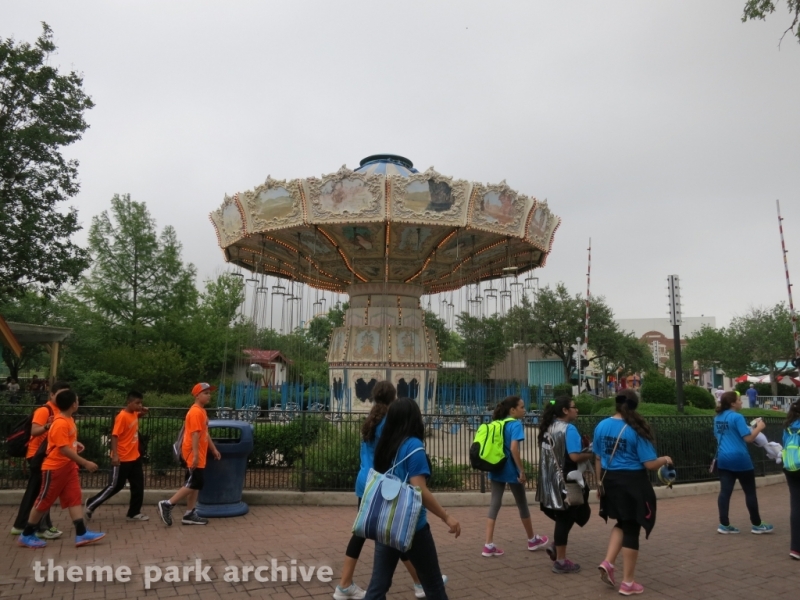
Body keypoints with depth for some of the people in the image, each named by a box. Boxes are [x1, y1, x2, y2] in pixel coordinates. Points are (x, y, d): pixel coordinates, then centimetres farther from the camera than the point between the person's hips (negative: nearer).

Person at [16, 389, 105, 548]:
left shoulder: (69, 420, 6)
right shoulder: (60, 423, -24)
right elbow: (64, 449, -27)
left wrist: (76, 443, 7)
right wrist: (86, 463, -25)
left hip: (68, 466, 9)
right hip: (55, 468, -9)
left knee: (74, 498, 4)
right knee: (44, 500, 5)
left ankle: (81, 534, 3)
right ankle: (26, 535, 22)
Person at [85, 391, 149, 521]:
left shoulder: (134, 414, 5)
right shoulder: (122, 416, -19)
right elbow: (114, 436, -22)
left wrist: (143, 412, 10)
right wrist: (115, 455, -28)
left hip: (135, 457, 8)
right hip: (122, 459, -8)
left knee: (138, 486, 9)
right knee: (114, 486, 3)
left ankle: (134, 513, 19)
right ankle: (91, 505, 21)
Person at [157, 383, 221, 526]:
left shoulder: (201, 411, 15)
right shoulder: (196, 412, -17)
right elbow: (195, 435, -23)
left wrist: (214, 449, 23)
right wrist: (195, 455, -26)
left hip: (199, 455, 10)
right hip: (193, 455, -10)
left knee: (195, 484, 11)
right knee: (193, 483, -7)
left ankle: (190, 514, 15)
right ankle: (167, 505, 1)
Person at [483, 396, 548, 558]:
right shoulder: (515, 424, -12)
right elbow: (513, 448, -23)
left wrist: (491, 471, 17)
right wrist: (522, 471, -19)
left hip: (496, 469, 6)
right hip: (510, 471, -6)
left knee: (494, 505, 4)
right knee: (522, 505, 12)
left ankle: (489, 545, 0)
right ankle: (532, 540, 30)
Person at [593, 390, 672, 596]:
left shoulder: (601, 426, 1)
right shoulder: (637, 430, -13)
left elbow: (598, 459, 7)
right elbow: (650, 464, -13)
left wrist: (601, 482, 18)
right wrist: (665, 459, 8)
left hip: (611, 481, 5)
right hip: (633, 483, -5)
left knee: (622, 524, 24)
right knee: (632, 529, 7)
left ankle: (608, 563, 8)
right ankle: (628, 583, 16)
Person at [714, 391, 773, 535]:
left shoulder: (718, 418, 10)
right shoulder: (737, 417, -14)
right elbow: (748, 438, -15)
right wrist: (759, 427, 0)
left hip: (723, 459, 7)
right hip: (739, 459, -7)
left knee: (725, 491, 4)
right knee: (750, 492, 9)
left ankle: (724, 525, 4)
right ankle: (756, 525, 19)